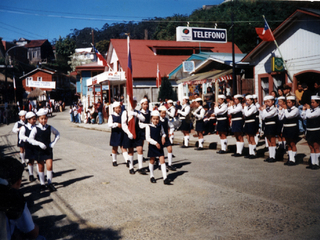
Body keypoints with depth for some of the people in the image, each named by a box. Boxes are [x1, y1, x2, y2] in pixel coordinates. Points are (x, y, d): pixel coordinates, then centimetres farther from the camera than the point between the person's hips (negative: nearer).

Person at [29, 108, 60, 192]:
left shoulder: (50, 128, 0)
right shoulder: (35, 129, -8)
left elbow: (57, 134, 14)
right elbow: (30, 139, -11)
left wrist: (53, 142, 2)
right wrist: (39, 144, -22)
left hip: (48, 150, 2)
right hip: (39, 150, -2)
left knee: (49, 166, -2)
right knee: (41, 167, 7)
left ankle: (50, 183, 11)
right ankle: (42, 184, 19)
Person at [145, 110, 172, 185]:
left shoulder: (160, 126, 4)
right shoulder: (148, 127, -9)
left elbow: (163, 133, 22)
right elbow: (147, 138, -14)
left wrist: (163, 137, -1)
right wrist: (155, 143, -21)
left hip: (160, 146, 3)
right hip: (152, 146, -3)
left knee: (162, 160, -4)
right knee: (152, 161, 11)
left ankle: (165, 178, -6)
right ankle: (152, 176, 29)